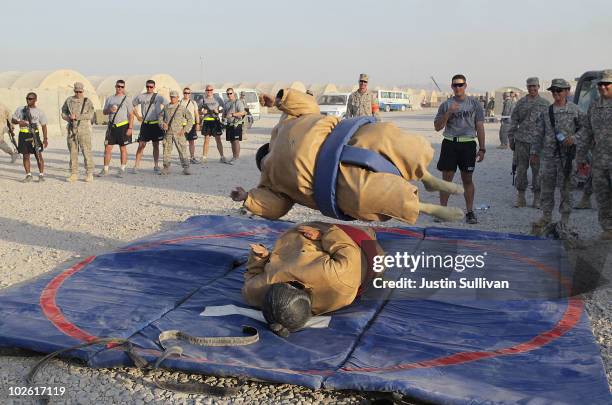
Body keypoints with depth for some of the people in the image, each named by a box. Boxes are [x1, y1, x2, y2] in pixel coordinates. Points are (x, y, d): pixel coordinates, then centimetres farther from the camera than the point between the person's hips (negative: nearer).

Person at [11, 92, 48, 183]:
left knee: (38, 155, -6)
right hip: (23, 135, 2)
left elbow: (44, 126, 6)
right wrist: (19, 122, -10)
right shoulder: (20, 110, 8)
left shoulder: (39, 112, 5)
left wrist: (45, 138, 0)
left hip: (34, 135, -2)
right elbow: (12, 120, 14)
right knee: (25, 155, 5)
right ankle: (28, 175, 13)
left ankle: (41, 175, 3)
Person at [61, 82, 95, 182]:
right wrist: (69, 118, -8)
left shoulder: (87, 102, 3)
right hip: (72, 130, 3)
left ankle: (90, 174, 0)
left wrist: (77, 117, -17)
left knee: (86, 151, -6)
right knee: (73, 152, 5)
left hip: (84, 130, -3)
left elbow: (90, 115, -9)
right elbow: (63, 113, 13)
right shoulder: (69, 101, 12)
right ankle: (74, 174, 11)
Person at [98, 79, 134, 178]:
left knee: (123, 148, 2)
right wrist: (109, 110, -8)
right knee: (107, 148, 2)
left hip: (123, 126, -4)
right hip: (111, 126, 4)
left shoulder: (126, 99, 1)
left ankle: (122, 169, 11)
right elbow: (104, 112, 16)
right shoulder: (109, 99, 13)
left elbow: (131, 114, -4)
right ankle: (105, 169, 9)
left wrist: (130, 128, -12)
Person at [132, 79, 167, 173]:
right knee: (141, 145, -4)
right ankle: (136, 166, -1)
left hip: (156, 124, 0)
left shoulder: (159, 97, 1)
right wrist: (137, 116, 10)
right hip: (145, 124, 0)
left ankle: (156, 166, 15)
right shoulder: (141, 97, 5)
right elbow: (132, 105, 18)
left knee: (156, 145, 7)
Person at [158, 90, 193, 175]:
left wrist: (185, 130, -4)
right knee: (167, 150, 5)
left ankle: (186, 168, -1)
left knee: (182, 150, -5)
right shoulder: (166, 107, 10)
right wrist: (162, 124, -1)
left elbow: (190, 119, 4)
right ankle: (166, 168, 13)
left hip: (178, 133, -3)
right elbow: (160, 116, 20)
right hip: (167, 133, 3)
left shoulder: (182, 108, 1)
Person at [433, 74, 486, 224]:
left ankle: (469, 211, 11)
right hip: (449, 144, 0)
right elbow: (437, 127, 3)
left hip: (468, 144, 0)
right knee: (447, 178, 1)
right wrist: (448, 112, -12)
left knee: (467, 179, 4)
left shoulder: (474, 103, 7)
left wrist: (482, 148, 1)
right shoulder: (446, 105, 7)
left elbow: (480, 126, 7)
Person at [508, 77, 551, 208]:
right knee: (521, 169, 4)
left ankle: (537, 199, 10)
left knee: (537, 169, 1)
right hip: (521, 141, 1)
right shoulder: (521, 103, 9)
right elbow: (513, 121, 10)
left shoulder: (545, 104, 7)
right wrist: (511, 139, 5)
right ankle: (521, 197, 12)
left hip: (538, 141, -1)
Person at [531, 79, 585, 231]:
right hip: (549, 155, 3)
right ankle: (546, 216, 17)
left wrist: (574, 138, -14)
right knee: (547, 186, 7)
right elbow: (539, 133, 13)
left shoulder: (575, 110, 0)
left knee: (566, 187, 3)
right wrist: (535, 151, 11)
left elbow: (584, 128, 3)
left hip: (567, 154, -3)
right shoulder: (546, 112, 9)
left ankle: (565, 218, 13)